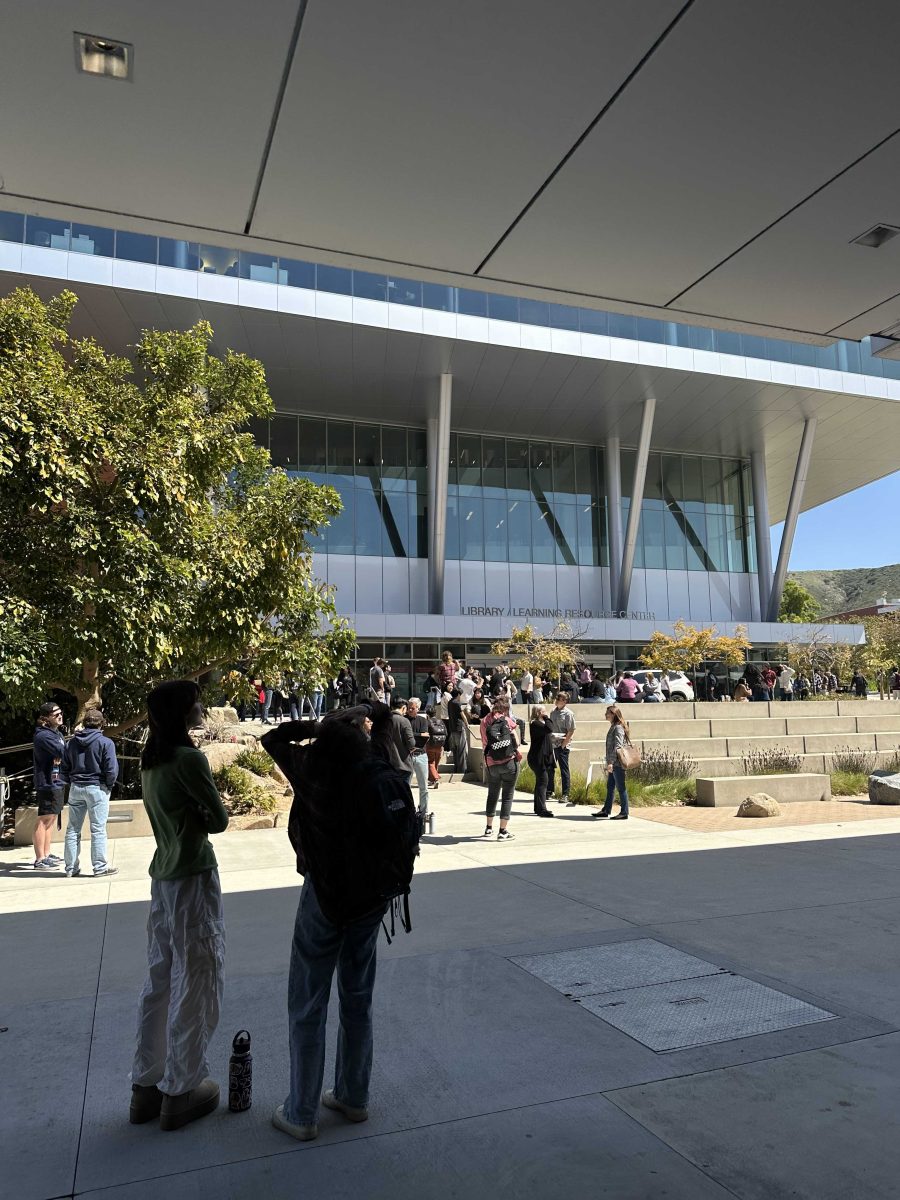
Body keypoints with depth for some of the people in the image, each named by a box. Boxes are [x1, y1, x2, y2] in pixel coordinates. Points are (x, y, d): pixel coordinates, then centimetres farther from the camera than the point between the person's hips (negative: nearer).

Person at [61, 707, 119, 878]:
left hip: (75, 788, 5)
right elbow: (111, 770, -14)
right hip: (97, 788, -4)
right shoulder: (105, 743, -10)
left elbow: (64, 768, 8)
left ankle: (71, 868, 17)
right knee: (98, 829, 0)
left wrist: (72, 783, 17)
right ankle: (100, 867, 3)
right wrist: (109, 786, 2)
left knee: (73, 829, 12)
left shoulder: (71, 742, 7)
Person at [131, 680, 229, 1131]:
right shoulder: (188, 758, -19)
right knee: (194, 986, 5)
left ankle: (146, 1086, 29)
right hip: (193, 879, -9)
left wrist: (194, 817, -3)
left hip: (163, 877, 9)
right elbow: (219, 820, -12)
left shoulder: (151, 760, 7)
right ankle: (181, 1090, 18)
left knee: (160, 982, 18)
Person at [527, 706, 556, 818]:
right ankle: (542, 809, -15)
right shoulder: (535, 724, -15)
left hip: (543, 758, 10)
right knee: (543, 782, -13)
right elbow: (549, 729, -29)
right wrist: (546, 718, -17)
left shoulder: (541, 723, 17)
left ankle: (538, 808, 19)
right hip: (538, 758, -10)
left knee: (540, 782, 13)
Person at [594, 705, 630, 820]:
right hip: (613, 763, 10)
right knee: (610, 787, 15)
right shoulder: (613, 727, 16)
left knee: (621, 787, -3)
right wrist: (609, 763, 22)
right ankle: (606, 810, 22)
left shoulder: (618, 728, -13)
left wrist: (611, 762, -24)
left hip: (617, 763, -10)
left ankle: (624, 813, 2)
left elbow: (617, 747, -20)